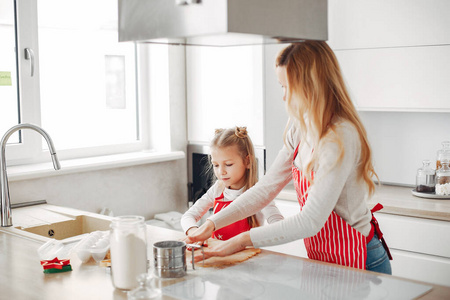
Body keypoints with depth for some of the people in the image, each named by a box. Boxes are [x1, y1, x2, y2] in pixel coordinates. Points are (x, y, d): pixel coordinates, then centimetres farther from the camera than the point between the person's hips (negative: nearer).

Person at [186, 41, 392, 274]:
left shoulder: (340, 137, -25)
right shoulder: (299, 129, 2)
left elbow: (311, 221, -27)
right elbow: (267, 187, 6)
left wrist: (244, 240, -22)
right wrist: (213, 223, -1)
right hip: (323, 260, 7)